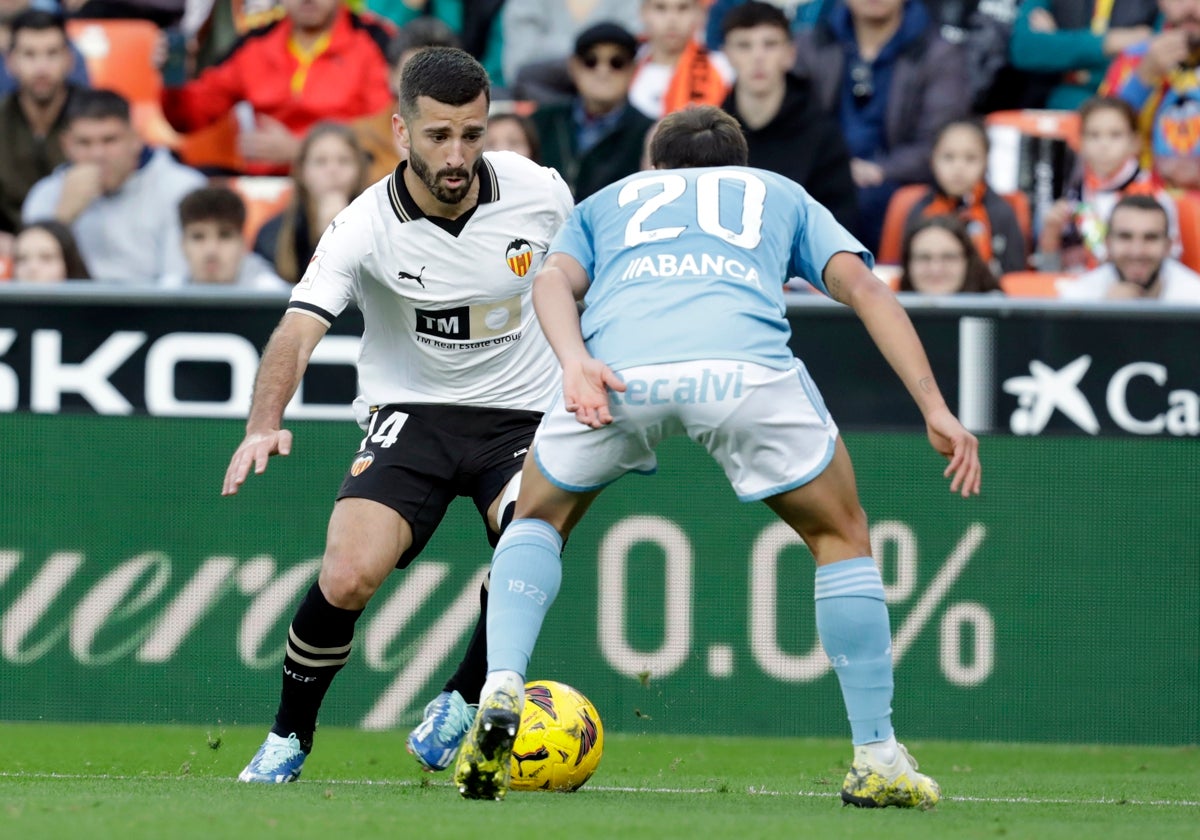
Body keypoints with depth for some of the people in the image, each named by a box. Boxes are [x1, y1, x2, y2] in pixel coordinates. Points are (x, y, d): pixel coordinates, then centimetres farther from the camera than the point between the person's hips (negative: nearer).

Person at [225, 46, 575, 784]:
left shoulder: (540, 193, -10)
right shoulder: (367, 227, -17)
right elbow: (298, 333, -28)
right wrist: (264, 426, -45)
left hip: (522, 412, 1)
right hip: (410, 413, -1)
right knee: (347, 578, -22)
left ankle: (463, 706, 1)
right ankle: (289, 740, 5)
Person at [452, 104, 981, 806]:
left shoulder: (607, 202, 39)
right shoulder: (783, 195, 38)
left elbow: (555, 279, 15)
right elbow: (861, 284, 20)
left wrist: (575, 363, -3)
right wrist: (936, 409, 12)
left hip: (619, 366, 1)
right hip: (748, 365, -1)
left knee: (540, 518, 28)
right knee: (842, 536, 21)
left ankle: (502, 689, 4)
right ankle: (877, 758, 14)